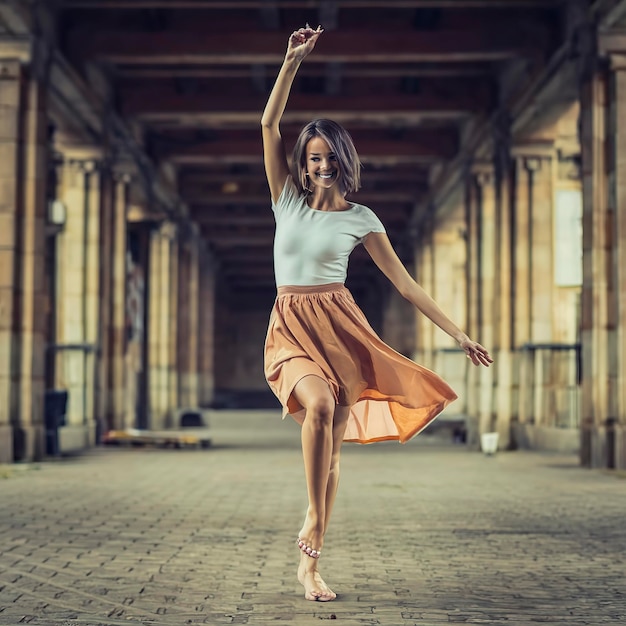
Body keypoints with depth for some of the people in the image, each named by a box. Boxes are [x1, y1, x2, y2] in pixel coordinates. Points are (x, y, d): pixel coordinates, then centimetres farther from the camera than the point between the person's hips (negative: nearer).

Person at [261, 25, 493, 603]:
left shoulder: (360, 218, 4)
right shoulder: (288, 200, 8)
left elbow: (404, 282, 5)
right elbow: (269, 125, 1)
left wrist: (458, 334, 1)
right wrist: (293, 60, -7)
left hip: (340, 327, 0)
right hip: (290, 329, 0)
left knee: (332, 446, -2)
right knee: (319, 405, -32)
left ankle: (309, 561, 8)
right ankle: (314, 517, -15)